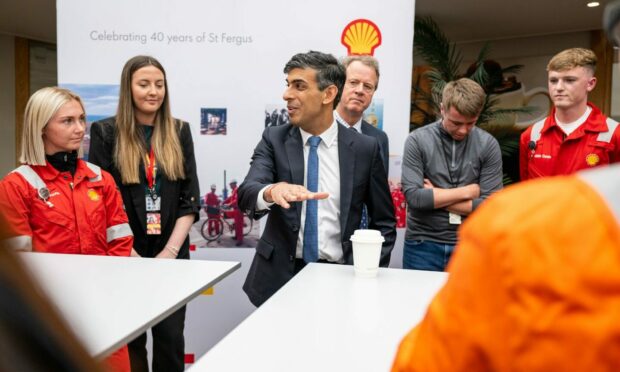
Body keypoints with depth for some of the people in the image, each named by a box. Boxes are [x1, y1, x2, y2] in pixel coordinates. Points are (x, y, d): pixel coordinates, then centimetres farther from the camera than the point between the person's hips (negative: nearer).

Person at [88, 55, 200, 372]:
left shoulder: (179, 132, 6)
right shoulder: (105, 132, -1)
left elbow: (190, 199, 3)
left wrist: (170, 250, -8)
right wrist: (130, 254, -11)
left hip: (172, 255, 2)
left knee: (170, 338, 5)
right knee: (129, 339, 9)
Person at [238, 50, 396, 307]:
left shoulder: (365, 148, -3)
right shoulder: (274, 139, -1)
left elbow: (383, 221, 5)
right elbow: (246, 194, -17)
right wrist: (272, 191, -39)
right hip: (280, 276, 1)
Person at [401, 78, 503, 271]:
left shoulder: (488, 145, -1)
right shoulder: (417, 141, -4)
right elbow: (413, 197, -14)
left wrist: (435, 197, -9)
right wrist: (466, 191, -7)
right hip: (422, 245, -1)